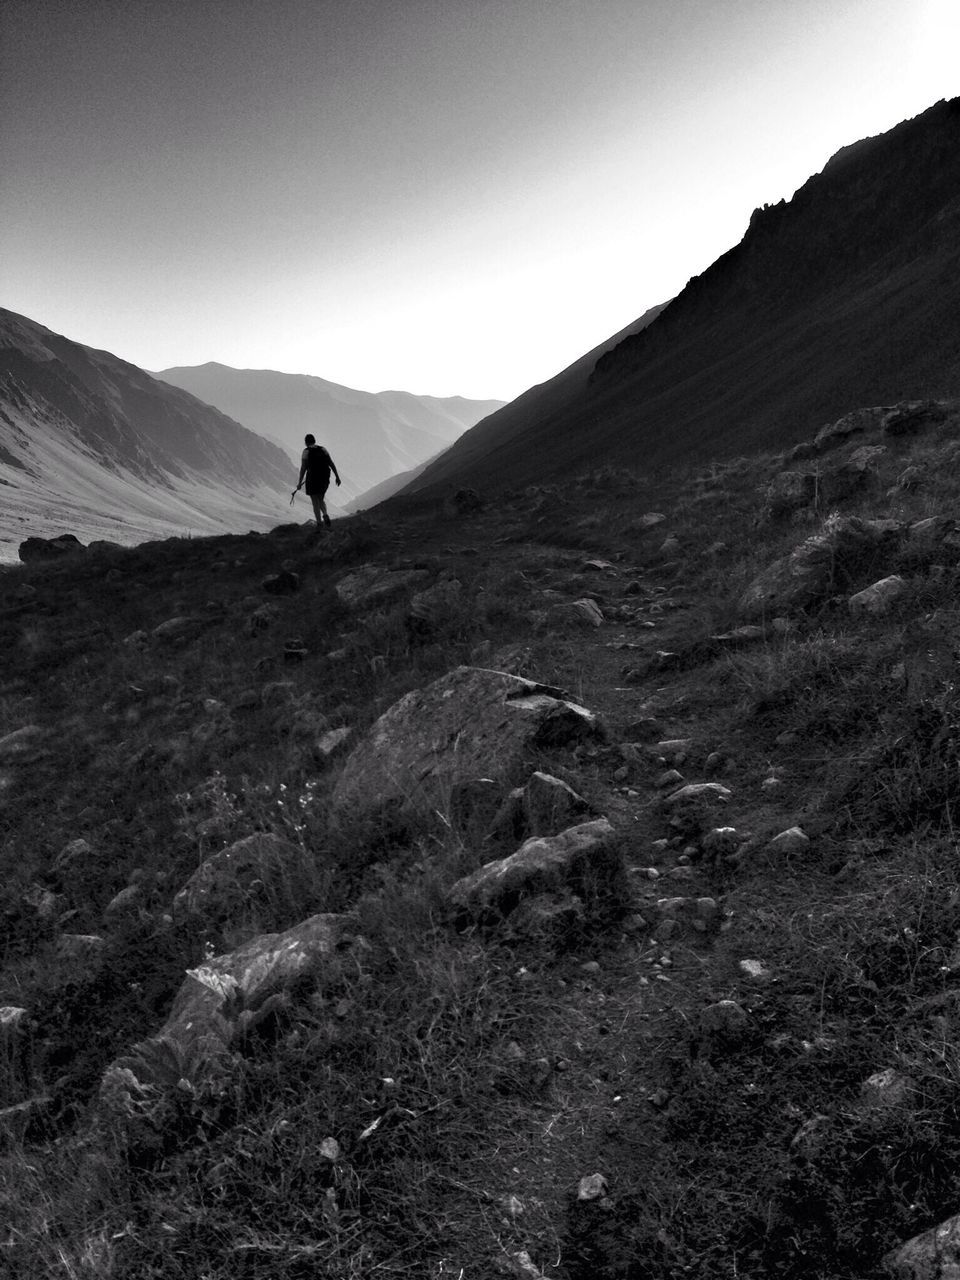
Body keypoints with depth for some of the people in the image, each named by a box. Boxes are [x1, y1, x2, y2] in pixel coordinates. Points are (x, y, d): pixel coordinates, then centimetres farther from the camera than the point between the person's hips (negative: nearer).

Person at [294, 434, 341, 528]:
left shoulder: (306, 451, -6)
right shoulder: (323, 449, 5)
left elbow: (303, 468, -11)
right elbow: (332, 463, 0)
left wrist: (299, 482, -7)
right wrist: (337, 477, 2)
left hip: (312, 480, -4)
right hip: (324, 480, 4)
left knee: (316, 503, 5)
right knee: (321, 500, 22)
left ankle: (319, 524, 1)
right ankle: (325, 515, -6)